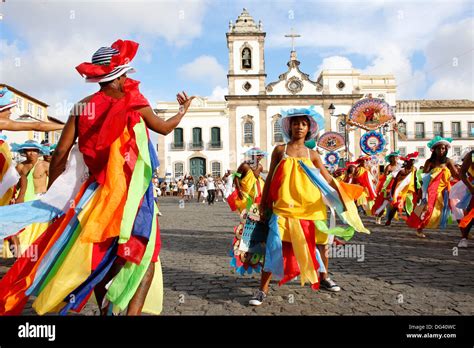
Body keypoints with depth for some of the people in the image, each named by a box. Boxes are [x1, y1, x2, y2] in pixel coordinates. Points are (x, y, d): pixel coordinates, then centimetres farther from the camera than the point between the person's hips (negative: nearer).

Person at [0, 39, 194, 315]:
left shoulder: (82, 107, 5)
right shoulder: (134, 102, -2)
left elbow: (62, 151, 0)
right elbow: (164, 128, 13)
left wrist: (52, 194, 9)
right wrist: (184, 110, 32)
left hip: (96, 190, 4)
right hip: (131, 191, -4)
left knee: (100, 253, 19)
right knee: (144, 254, 3)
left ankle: (106, 309, 30)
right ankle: (132, 311, -12)